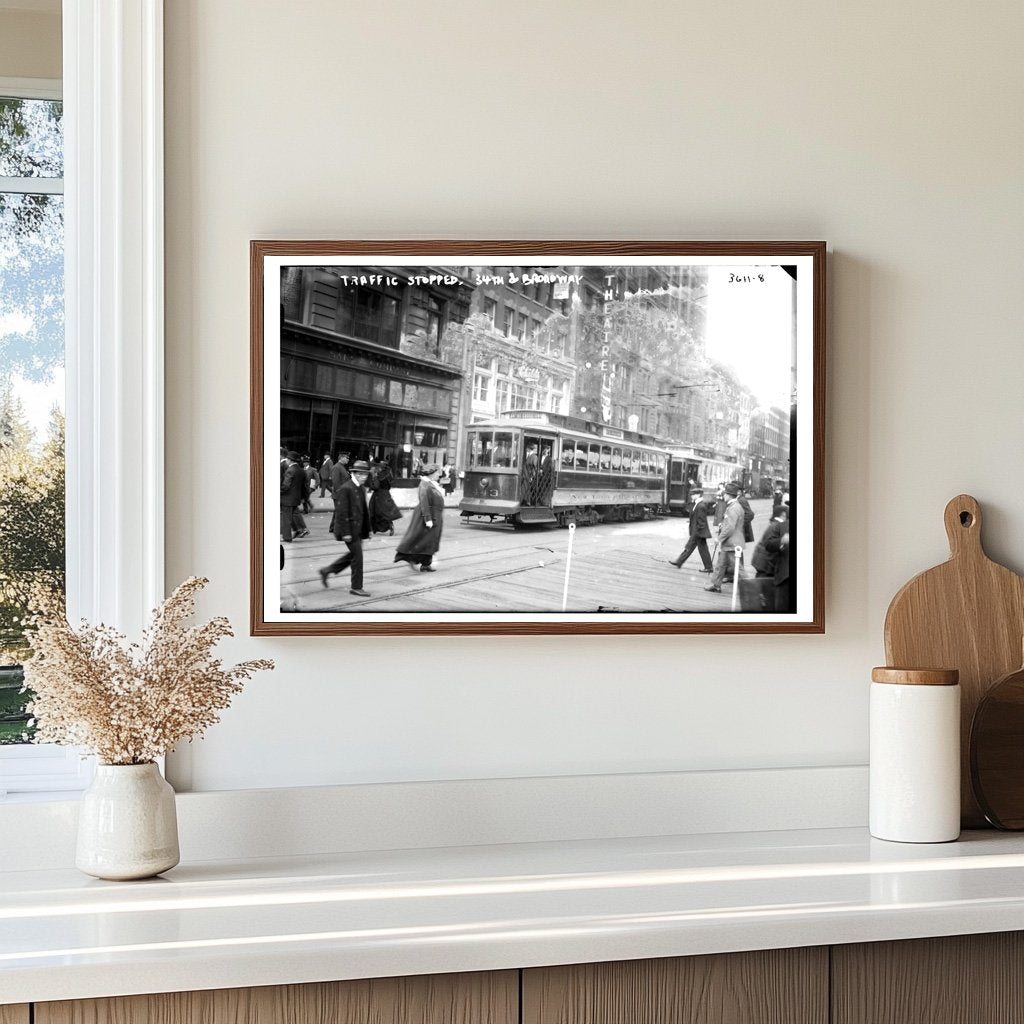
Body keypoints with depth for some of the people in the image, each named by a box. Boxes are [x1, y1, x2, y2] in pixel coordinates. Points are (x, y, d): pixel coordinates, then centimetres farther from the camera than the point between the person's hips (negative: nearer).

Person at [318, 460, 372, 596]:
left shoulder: (361, 490, 12)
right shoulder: (345, 489, -17)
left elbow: (364, 511, 18)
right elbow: (341, 512, -20)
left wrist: (366, 531, 17)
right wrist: (345, 533, -22)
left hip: (357, 529, 9)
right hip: (349, 529, -9)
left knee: (353, 554, 17)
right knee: (357, 556, -4)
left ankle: (326, 571, 28)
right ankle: (356, 587, 7)